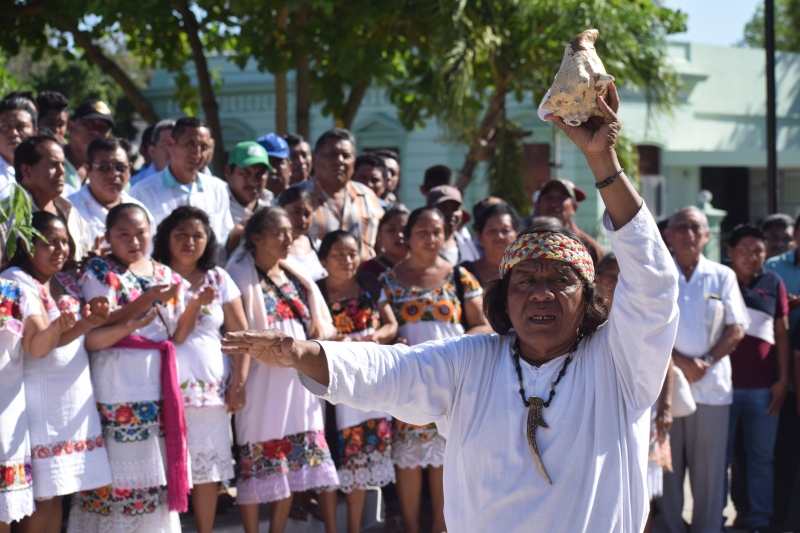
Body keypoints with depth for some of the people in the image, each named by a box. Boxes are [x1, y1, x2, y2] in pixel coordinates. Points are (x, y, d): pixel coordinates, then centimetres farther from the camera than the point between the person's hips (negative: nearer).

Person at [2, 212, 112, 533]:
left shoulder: (66, 282, 15)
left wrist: (96, 318, 0)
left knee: (57, 493, 9)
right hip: (41, 401, -7)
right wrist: (83, 326, -36)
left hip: (76, 398, 8)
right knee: (42, 496, -6)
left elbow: (89, 338, 20)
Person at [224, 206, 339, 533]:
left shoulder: (297, 279, 14)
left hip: (299, 380, 6)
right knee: (258, 462, -2)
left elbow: (319, 328, 16)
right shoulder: (242, 275, -4)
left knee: (292, 463, 7)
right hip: (262, 381, -6)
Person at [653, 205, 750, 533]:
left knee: (710, 467, 2)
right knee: (665, 465, 1)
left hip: (712, 385, 1)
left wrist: (706, 362, -9)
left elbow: (736, 329, 5)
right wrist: (681, 362, -12)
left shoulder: (722, 277, 10)